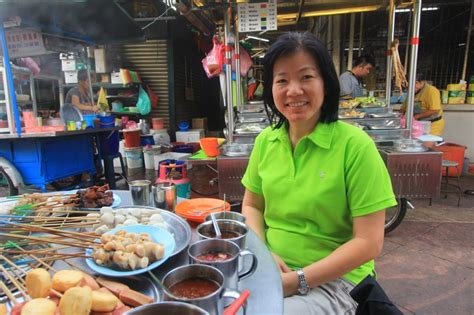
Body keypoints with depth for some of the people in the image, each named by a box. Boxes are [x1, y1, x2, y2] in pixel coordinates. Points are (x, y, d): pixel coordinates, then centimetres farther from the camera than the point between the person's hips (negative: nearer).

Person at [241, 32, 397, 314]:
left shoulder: (354, 145, -15)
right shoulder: (266, 140, -2)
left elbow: (369, 243, -14)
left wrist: (297, 280, -17)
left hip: (332, 281, -3)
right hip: (270, 270, 4)